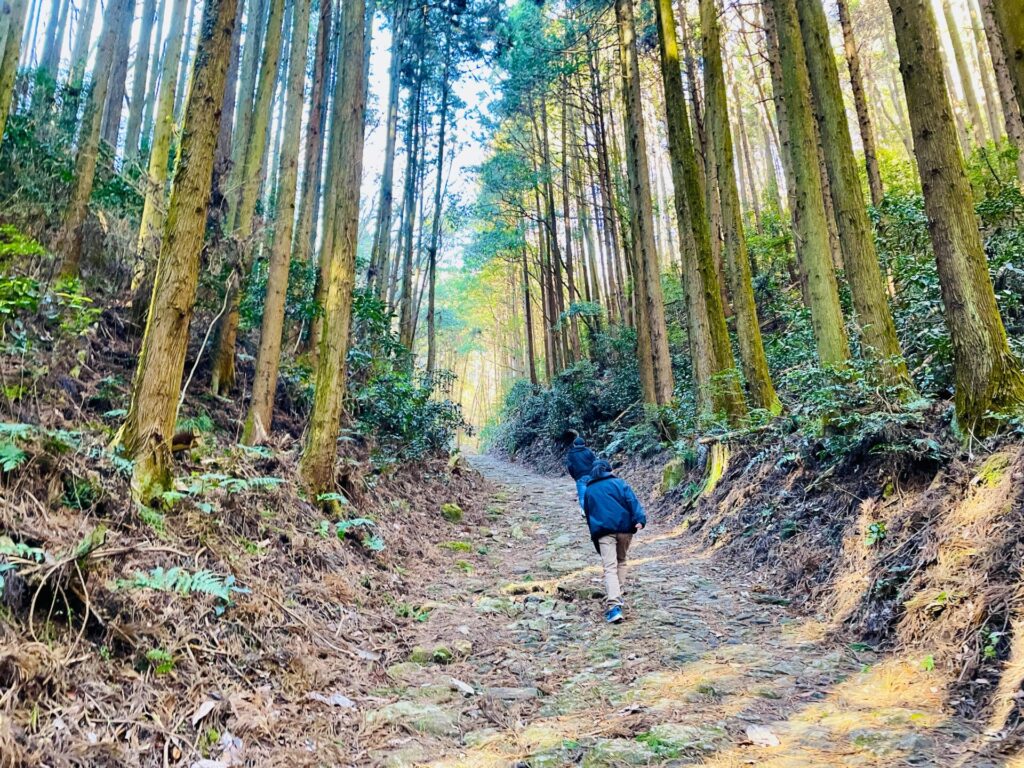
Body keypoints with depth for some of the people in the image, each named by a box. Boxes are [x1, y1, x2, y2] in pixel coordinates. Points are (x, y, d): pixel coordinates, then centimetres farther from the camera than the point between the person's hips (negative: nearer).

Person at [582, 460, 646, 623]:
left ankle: (614, 605, -25)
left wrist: (595, 536, 29)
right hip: (624, 528, 1)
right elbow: (632, 501, -4)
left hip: (603, 531, -1)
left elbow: (588, 515, 23)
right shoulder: (619, 483, 12)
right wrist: (640, 519, -15)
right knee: (621, 561, 23)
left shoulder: (589, 490, 18)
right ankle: (617, 596, 25)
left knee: (610, 568, -9)